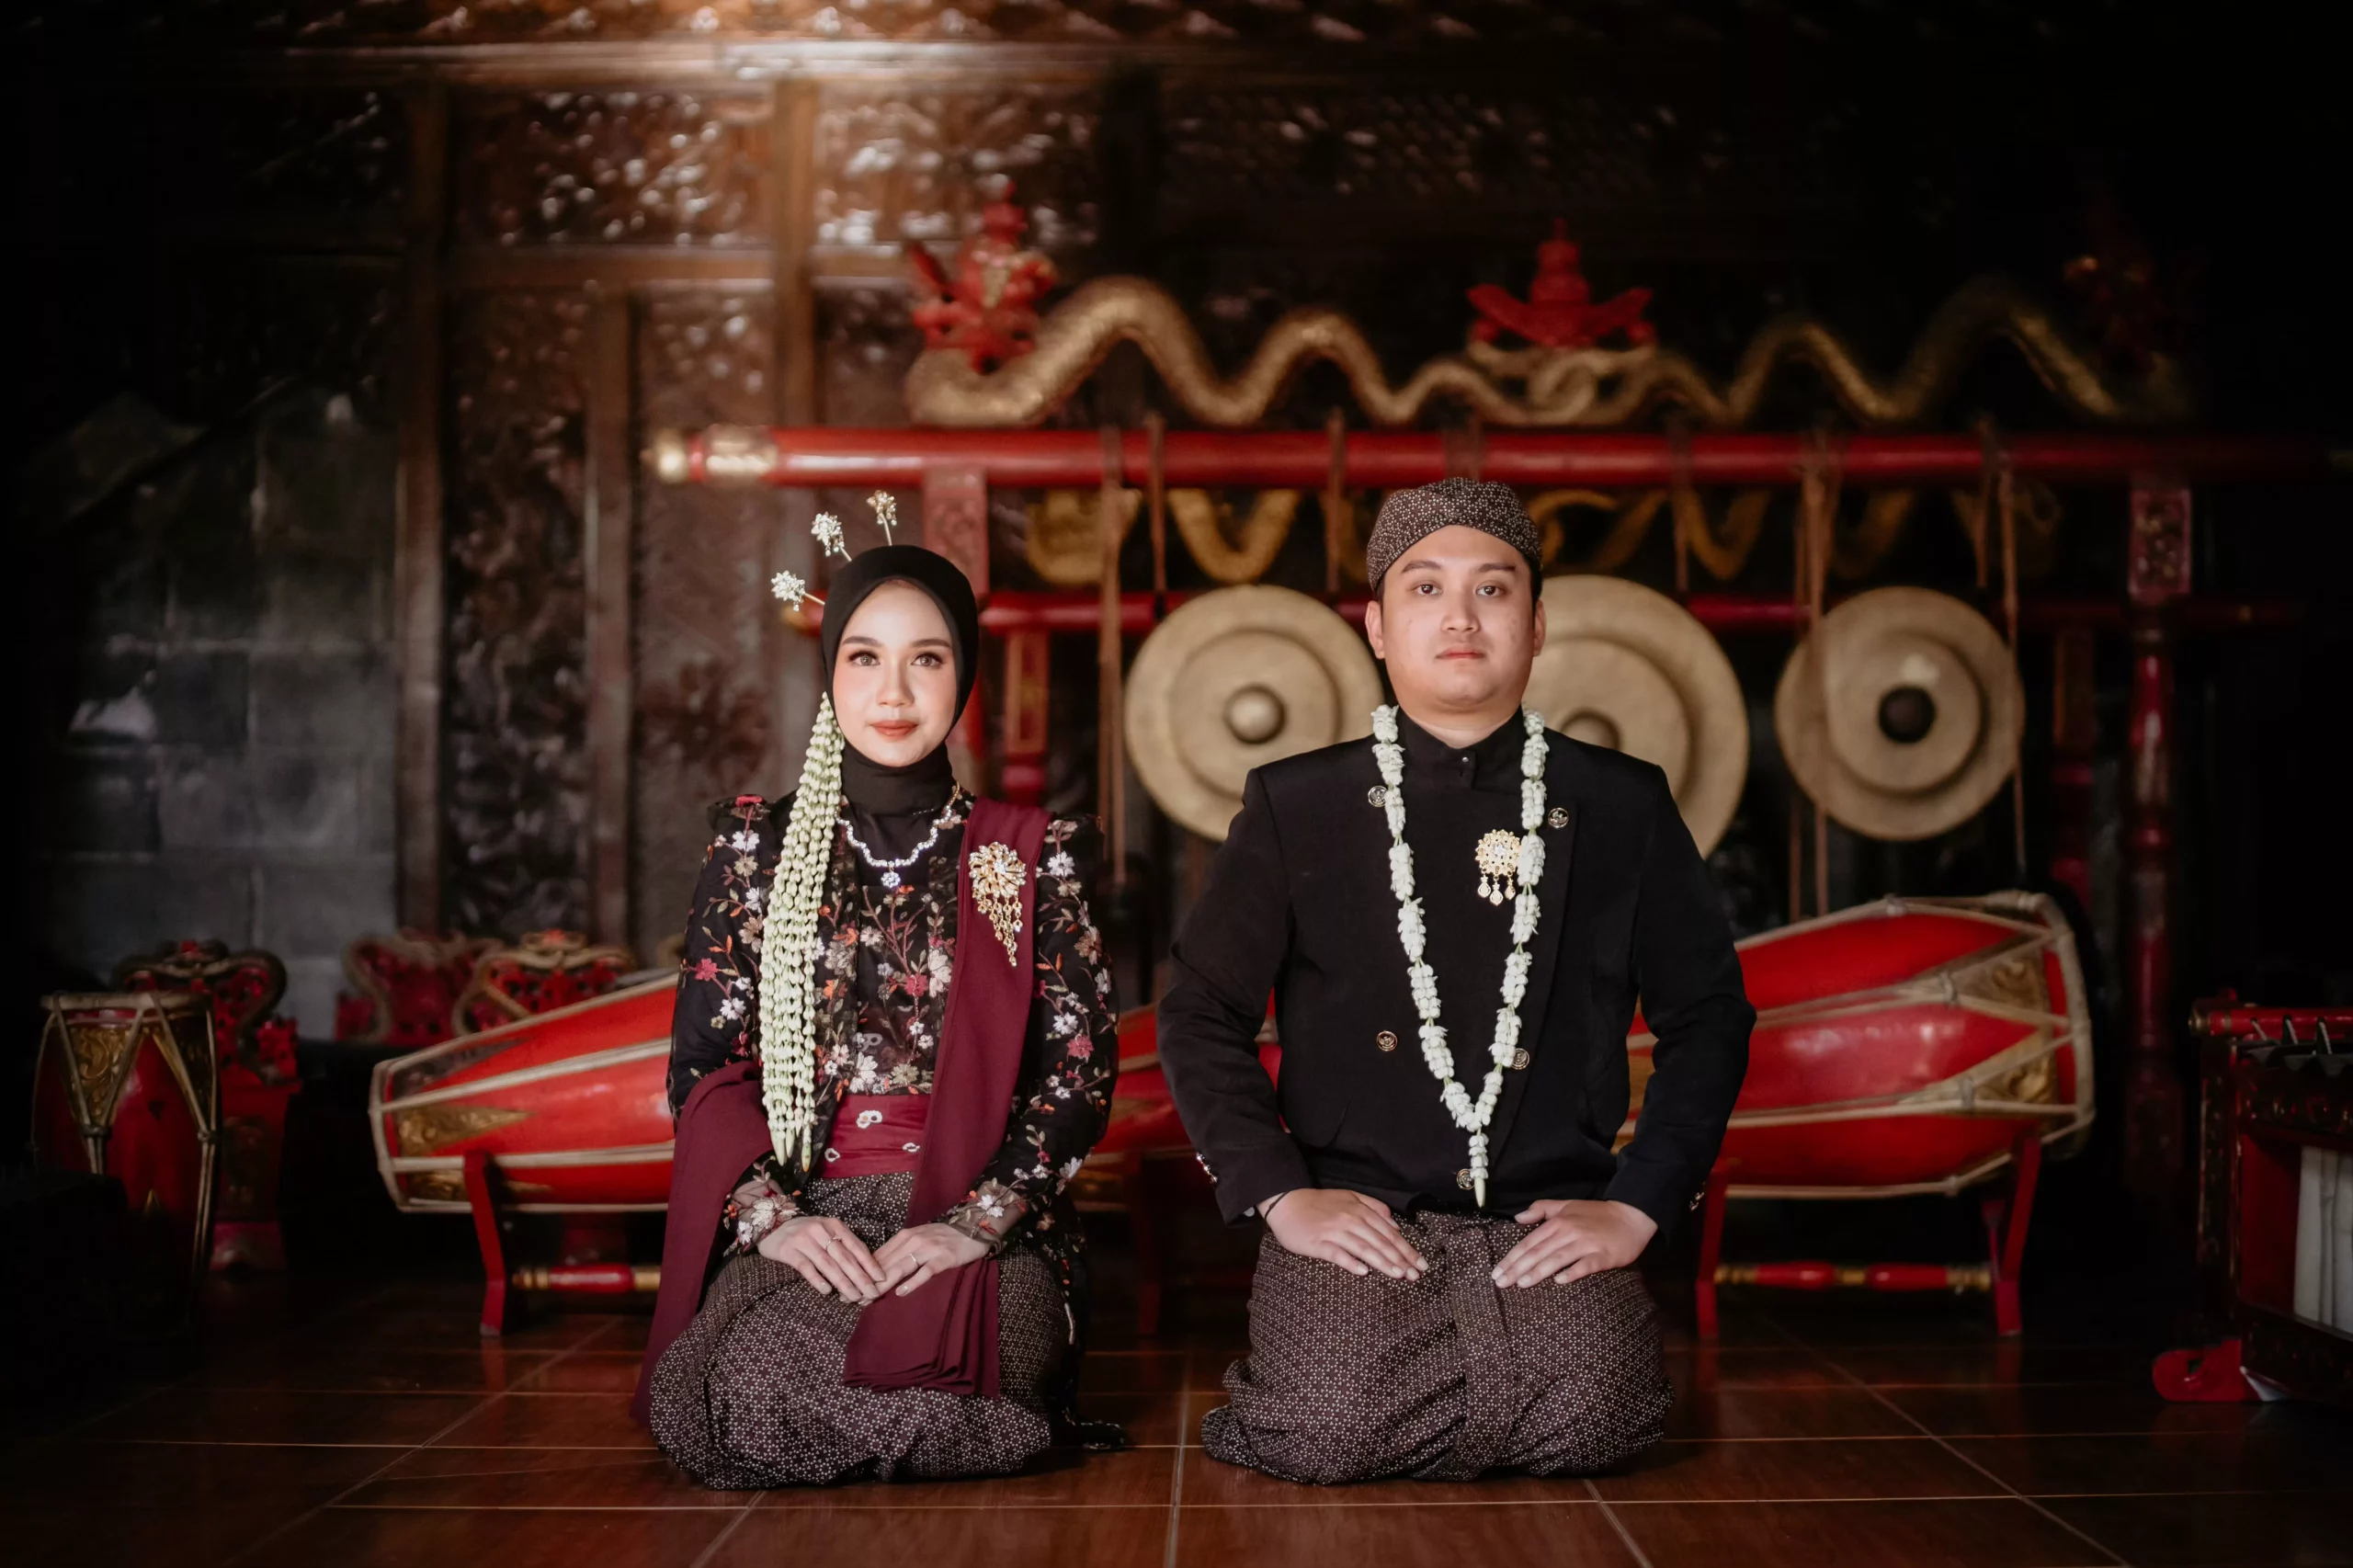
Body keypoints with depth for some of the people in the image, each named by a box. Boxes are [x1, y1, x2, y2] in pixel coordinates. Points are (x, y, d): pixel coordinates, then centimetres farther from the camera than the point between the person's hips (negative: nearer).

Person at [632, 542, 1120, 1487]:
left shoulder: (1032, 859, 8)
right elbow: (703, 1065, 6)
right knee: (761, 1396, -31)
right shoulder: (756, 847, 10)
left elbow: (1082, 1068, 2)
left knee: (936, 1395, -32)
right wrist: (772, 1215, -11)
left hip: (984, 1223, 0)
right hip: (800, 1219, 1)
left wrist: (978, 1220, -13)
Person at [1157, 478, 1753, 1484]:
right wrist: (1279, 1193, -6)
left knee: (1590, 1419, -24)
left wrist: (1637, 1204, -1)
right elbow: (1200, 1015, 6)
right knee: (1330, 1432, -25)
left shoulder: (1623, 807, 8)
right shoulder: (1297, 807, 6)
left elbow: (1708, 1016, 10)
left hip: (1550, 1225, 1)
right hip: (1354, 1216, -1)